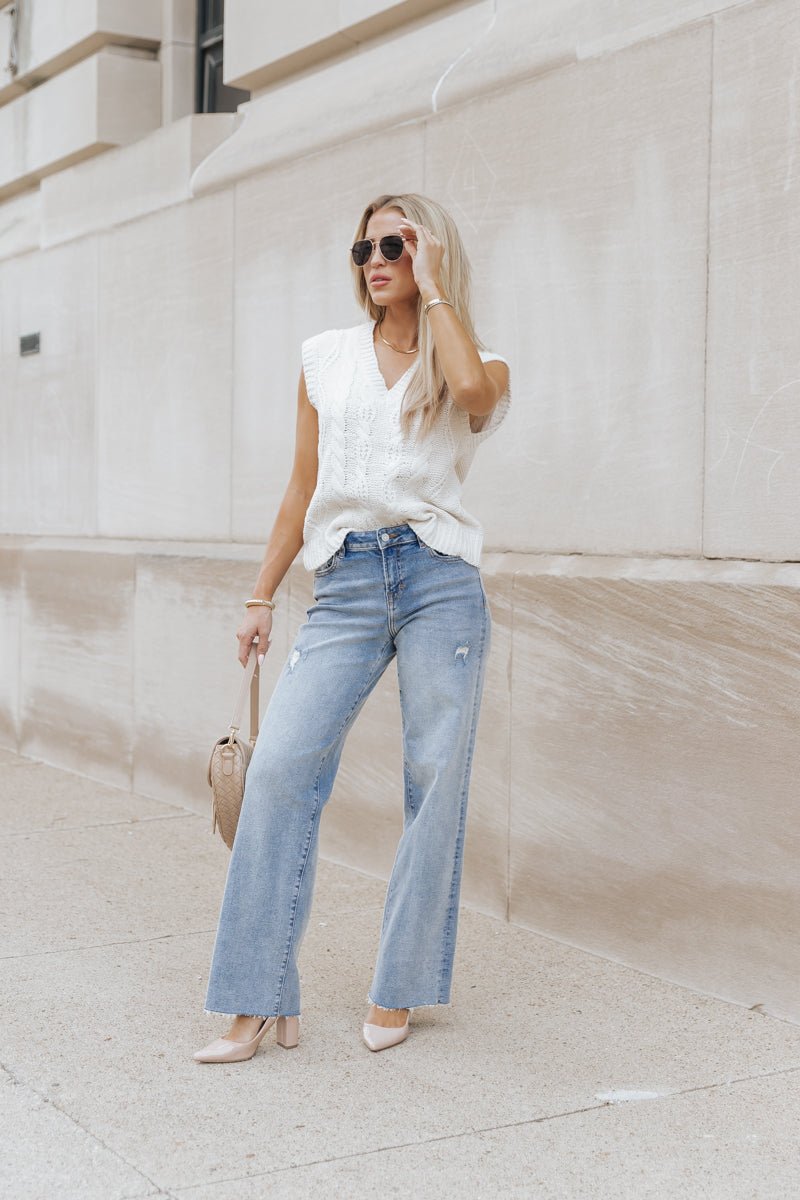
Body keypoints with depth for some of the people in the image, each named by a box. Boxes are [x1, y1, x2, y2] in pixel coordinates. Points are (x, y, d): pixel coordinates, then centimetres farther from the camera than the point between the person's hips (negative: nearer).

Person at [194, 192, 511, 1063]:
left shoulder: (476, 362, 9)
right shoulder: (327, 358, 17)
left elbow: (471, 389, -19)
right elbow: (302, 487, 18)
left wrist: (434, 286, -6)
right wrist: (261, 597, 14)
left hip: (440, 580, -2)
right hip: (346, 583, 2)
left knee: (435, 780, -1)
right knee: (277, 766, -12)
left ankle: (398, 992, 13)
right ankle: (260, 1005, -6)